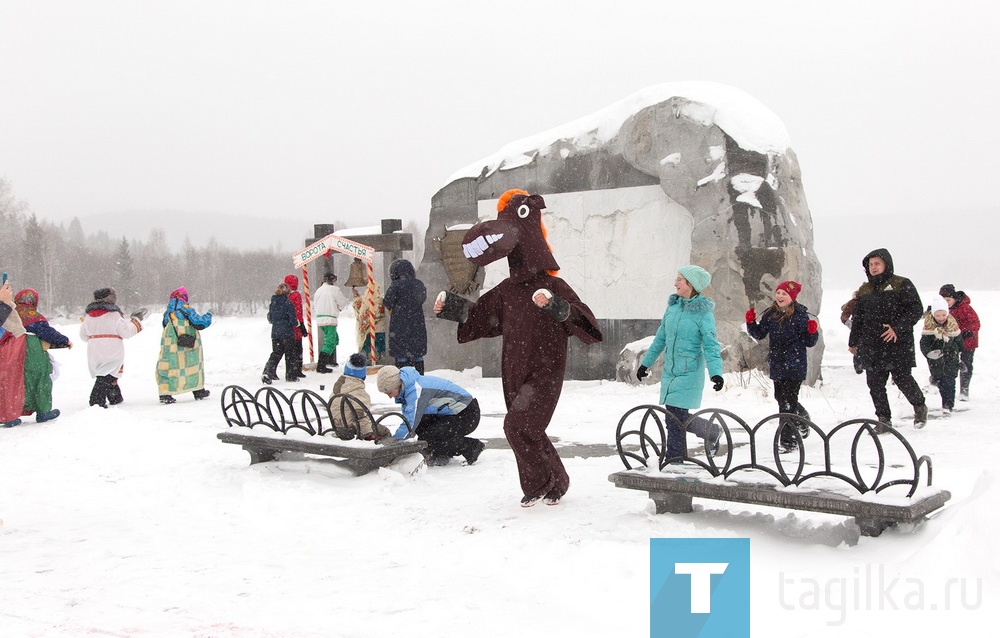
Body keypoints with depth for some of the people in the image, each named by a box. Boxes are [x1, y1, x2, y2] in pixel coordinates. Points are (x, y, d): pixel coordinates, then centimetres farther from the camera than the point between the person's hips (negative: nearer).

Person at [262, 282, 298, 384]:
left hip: (275, 332, 5)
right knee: (289, 355, 9)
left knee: (276, 354, 12)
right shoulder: (288, 303, -15)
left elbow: (269, 318, 10)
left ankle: (268, 373, -5)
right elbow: (292, 319, -16)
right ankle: (291, 376, 16)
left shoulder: (273, 302, 3)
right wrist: (296, 323, 5)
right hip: (287, 333, -5)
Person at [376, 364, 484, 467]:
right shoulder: (407, 388, 6)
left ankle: (473, 447, -6)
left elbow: (410, 425, -28)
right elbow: (408, 421, 11)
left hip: (467, 414, -10)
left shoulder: (417, 391, -25)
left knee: (427, 438, -19)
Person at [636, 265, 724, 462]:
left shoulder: (703, 312, -10)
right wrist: (646, 363, 21)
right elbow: (661, 338, 18)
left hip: (689, 373, -6)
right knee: (674, 417, 6)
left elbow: (711, 345, -14)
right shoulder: (672, 305, 9)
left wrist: (716, 372, -27)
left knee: (677, 417, -10)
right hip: (669, 371, 6)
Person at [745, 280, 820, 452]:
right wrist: (751, 323, -3)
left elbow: (809, 342, -4)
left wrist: (812, 331, -23)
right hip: (777, 365, 6)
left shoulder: (800, 315, -8)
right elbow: (759, 334, 13)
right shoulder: (770, 314, 6)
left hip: (795, 366, -6)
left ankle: (788, 441, -2)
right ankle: (802, 418, 45)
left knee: (788, 401, -8)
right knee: (781, 398, 17)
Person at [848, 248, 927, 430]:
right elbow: (858, 317, 23)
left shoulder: (902, 285, -1)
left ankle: (920, 406, 24)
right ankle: (883, 420, 10)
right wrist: (853, 342, 23)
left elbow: (916, 310, -7)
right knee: (875, 384, 1)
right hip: (871, 345, 5)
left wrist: (897, 328, -18)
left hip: (898, 343, -5)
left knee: (902, 379, -5)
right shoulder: (864, 290, 16)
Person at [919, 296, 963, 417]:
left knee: (949, 380, -7)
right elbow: (923, 343, -16)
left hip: (951, 357, 0)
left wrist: (961, 356, 13)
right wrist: (930, 352, -35)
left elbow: (959, 341, 7)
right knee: (940, 380, 7)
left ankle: (948, 404, -6)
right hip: (935, 357, 0)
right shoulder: (928, 325, -14)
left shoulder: (952, 324, -7)